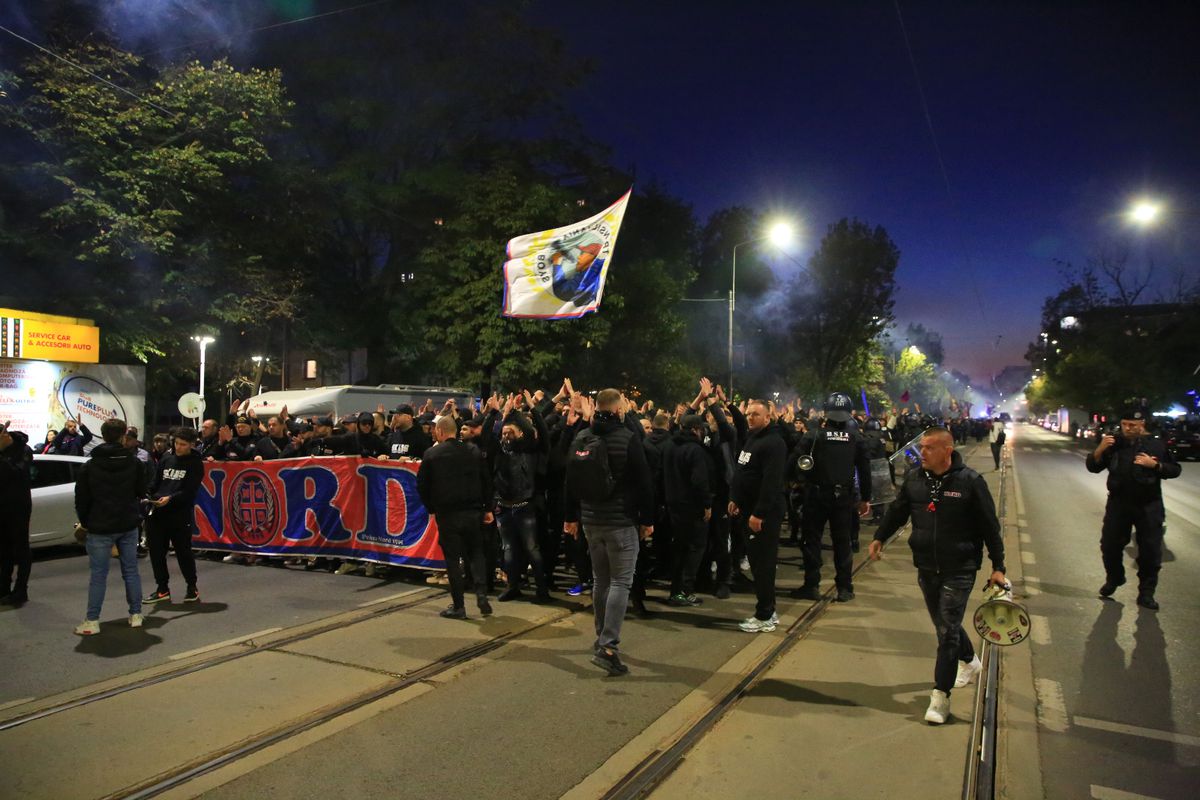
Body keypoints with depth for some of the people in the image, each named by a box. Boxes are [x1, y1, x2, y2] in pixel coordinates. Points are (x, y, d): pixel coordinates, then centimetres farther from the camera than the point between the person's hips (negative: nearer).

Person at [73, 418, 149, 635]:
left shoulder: (89, 466, -5)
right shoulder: (135, 463, -1)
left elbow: (81, 499, -2)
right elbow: (141, 492, 6)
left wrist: (85, 522, 12)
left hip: (100, 527, -2)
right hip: (128, 525, 2)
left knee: (98, 575, 2)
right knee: (131, 571, 9)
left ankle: (92, 621, 4)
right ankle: (136, 615, 12)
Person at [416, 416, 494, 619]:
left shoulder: (431, 454, -5)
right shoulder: (474, 451, 3)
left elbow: (422, 485, -1)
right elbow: (487, 481, 4)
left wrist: (431, 508, 12)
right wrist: (488, 509, 11)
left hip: (447, 513, -2)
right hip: (473, 511, 3)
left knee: (452, 558, 5)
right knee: (476, 553, 17)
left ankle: (458, 606, 8)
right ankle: (481, 593, 1)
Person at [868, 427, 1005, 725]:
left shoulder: (970, 481, -13)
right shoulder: (914, 478, 0)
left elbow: (990, 527, -7)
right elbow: (897, 510, 14)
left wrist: (998, 567, -5)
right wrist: (879, 537, 8)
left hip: (959, 570, -5)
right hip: (926, 568, 5)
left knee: (947, 630, -5)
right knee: (944, 624, 19)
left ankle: (941, 695, 3)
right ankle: (969, 661, 47)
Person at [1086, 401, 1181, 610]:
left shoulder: (1156, 444, -3)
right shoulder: (1114, 443, 0)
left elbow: (1175, 469, 0)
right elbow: (1093, 467, 0)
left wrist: (1154, 464, -18)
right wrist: (1100, 449, -18)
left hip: (1149, 506, -1)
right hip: (1118, 504, 1)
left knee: (1150, 552, 3)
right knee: (1110, 546, 8)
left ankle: (1146, 593, 15)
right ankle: (1114, 579, 33)